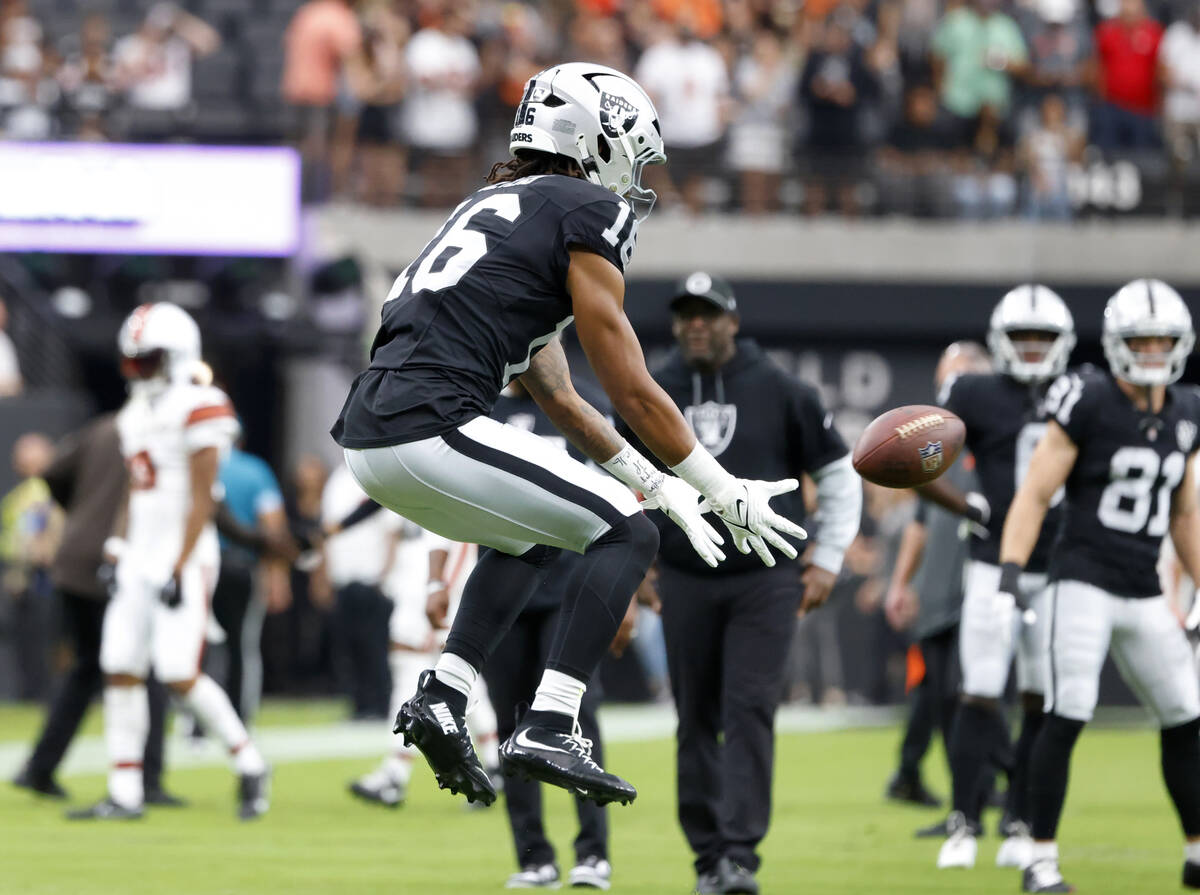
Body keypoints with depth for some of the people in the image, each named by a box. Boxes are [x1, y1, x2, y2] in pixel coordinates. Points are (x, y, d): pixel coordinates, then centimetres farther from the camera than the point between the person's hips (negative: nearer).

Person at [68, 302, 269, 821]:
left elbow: (201, 501, -13)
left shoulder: (197, 410, -11)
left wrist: (180, 569, -17)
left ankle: (249, 765, 4)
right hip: (140, 559, 8)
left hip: (185, 558, -8)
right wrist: (119, 555, 14)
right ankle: (124, 794, 3)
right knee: (120, 670, 0)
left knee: (180, 676, -14)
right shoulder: (136, 416, 15)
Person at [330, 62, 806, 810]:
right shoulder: (587, 212, 1)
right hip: (430, 432, -9)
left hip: (369, 434, 9)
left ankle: (443, 698, 18)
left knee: (531, 540, 31)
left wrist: (655, 483, 36)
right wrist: (729, 496, 10)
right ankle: (547, 731, -8)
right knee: (625, 534, 2)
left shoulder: (498, 209, 27)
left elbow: (558, 398, 33)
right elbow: (633, 395, 0)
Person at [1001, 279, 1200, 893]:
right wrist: (1011, 571, -21)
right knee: (1067, 717, -14)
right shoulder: (1088, 405, -9)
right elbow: (1035, 496, -10)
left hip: (1144, 596, 6)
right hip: (1084, 584, -6)